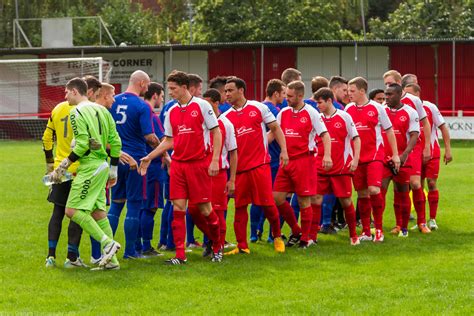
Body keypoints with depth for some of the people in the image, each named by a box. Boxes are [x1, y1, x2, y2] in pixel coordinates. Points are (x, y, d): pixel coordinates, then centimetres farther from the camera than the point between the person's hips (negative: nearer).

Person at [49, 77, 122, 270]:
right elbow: (115, 141, 15)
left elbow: (82, 144, -18)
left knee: (73, 210, -8)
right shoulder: (101, 110, 15)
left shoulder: (77, 113, -10)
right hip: (102, 166, 9)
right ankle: (111, 259, 10)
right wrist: (113, 170, 20)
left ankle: (107, 243, -14)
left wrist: (64, 165, -11)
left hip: (89, 167, -9)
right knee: (97, 212, 11)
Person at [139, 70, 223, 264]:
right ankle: (180, 255, -2)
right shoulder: (171, 112, 11)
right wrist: (149, 158, 9)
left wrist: (215, 160, -11)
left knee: (205, 208, -1)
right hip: (178, 164, 5)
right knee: (178, 209, -3)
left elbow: (216, 133, -4)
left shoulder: (201, 105, -4)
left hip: (199, 164, -4)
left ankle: (217, 247, 21)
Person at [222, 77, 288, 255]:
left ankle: (277, 237, 19)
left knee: (267, 203, -3)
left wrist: (283, 150, -2)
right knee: (240, 206, 1)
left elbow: (275, 128, 7)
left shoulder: (258, 108, 2)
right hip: (239, 167, 3)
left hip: (260, 164, -3)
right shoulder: (226, 117, 8)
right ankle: (242, 246, 7)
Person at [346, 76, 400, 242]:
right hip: (356, 157, 4)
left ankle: (379, 228, -3)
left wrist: (395, 154, 2)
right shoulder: (348, 109, 7)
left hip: (374, 155, -4)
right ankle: (366, 232, 14)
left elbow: (389, 130, 4)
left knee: (374, 190, -17)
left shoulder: (376, 108, -2)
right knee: (362, 194, 6)